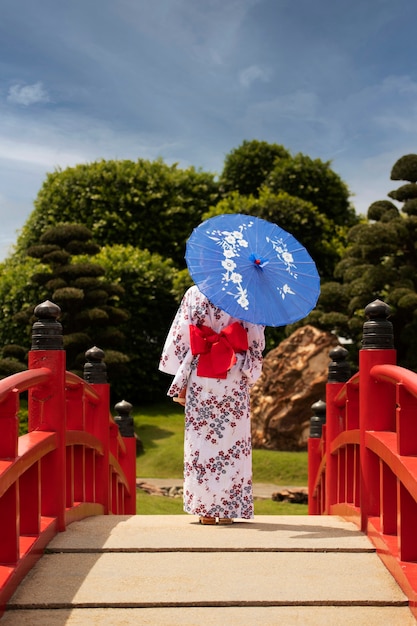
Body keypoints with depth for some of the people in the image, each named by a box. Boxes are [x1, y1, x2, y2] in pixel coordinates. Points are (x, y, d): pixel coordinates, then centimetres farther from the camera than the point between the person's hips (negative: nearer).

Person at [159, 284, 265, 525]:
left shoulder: (194, 294, 1)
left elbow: (181, 339, 0)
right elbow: (255, 340, 1)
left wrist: (181, 382, 5)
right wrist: (250, 376, 11)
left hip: (201, 377, 0)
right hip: (234, 379, 0)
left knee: (201, 440, 6)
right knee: (232, 439, 7)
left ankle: (205, 508, 8)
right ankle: (228, 509, 9)